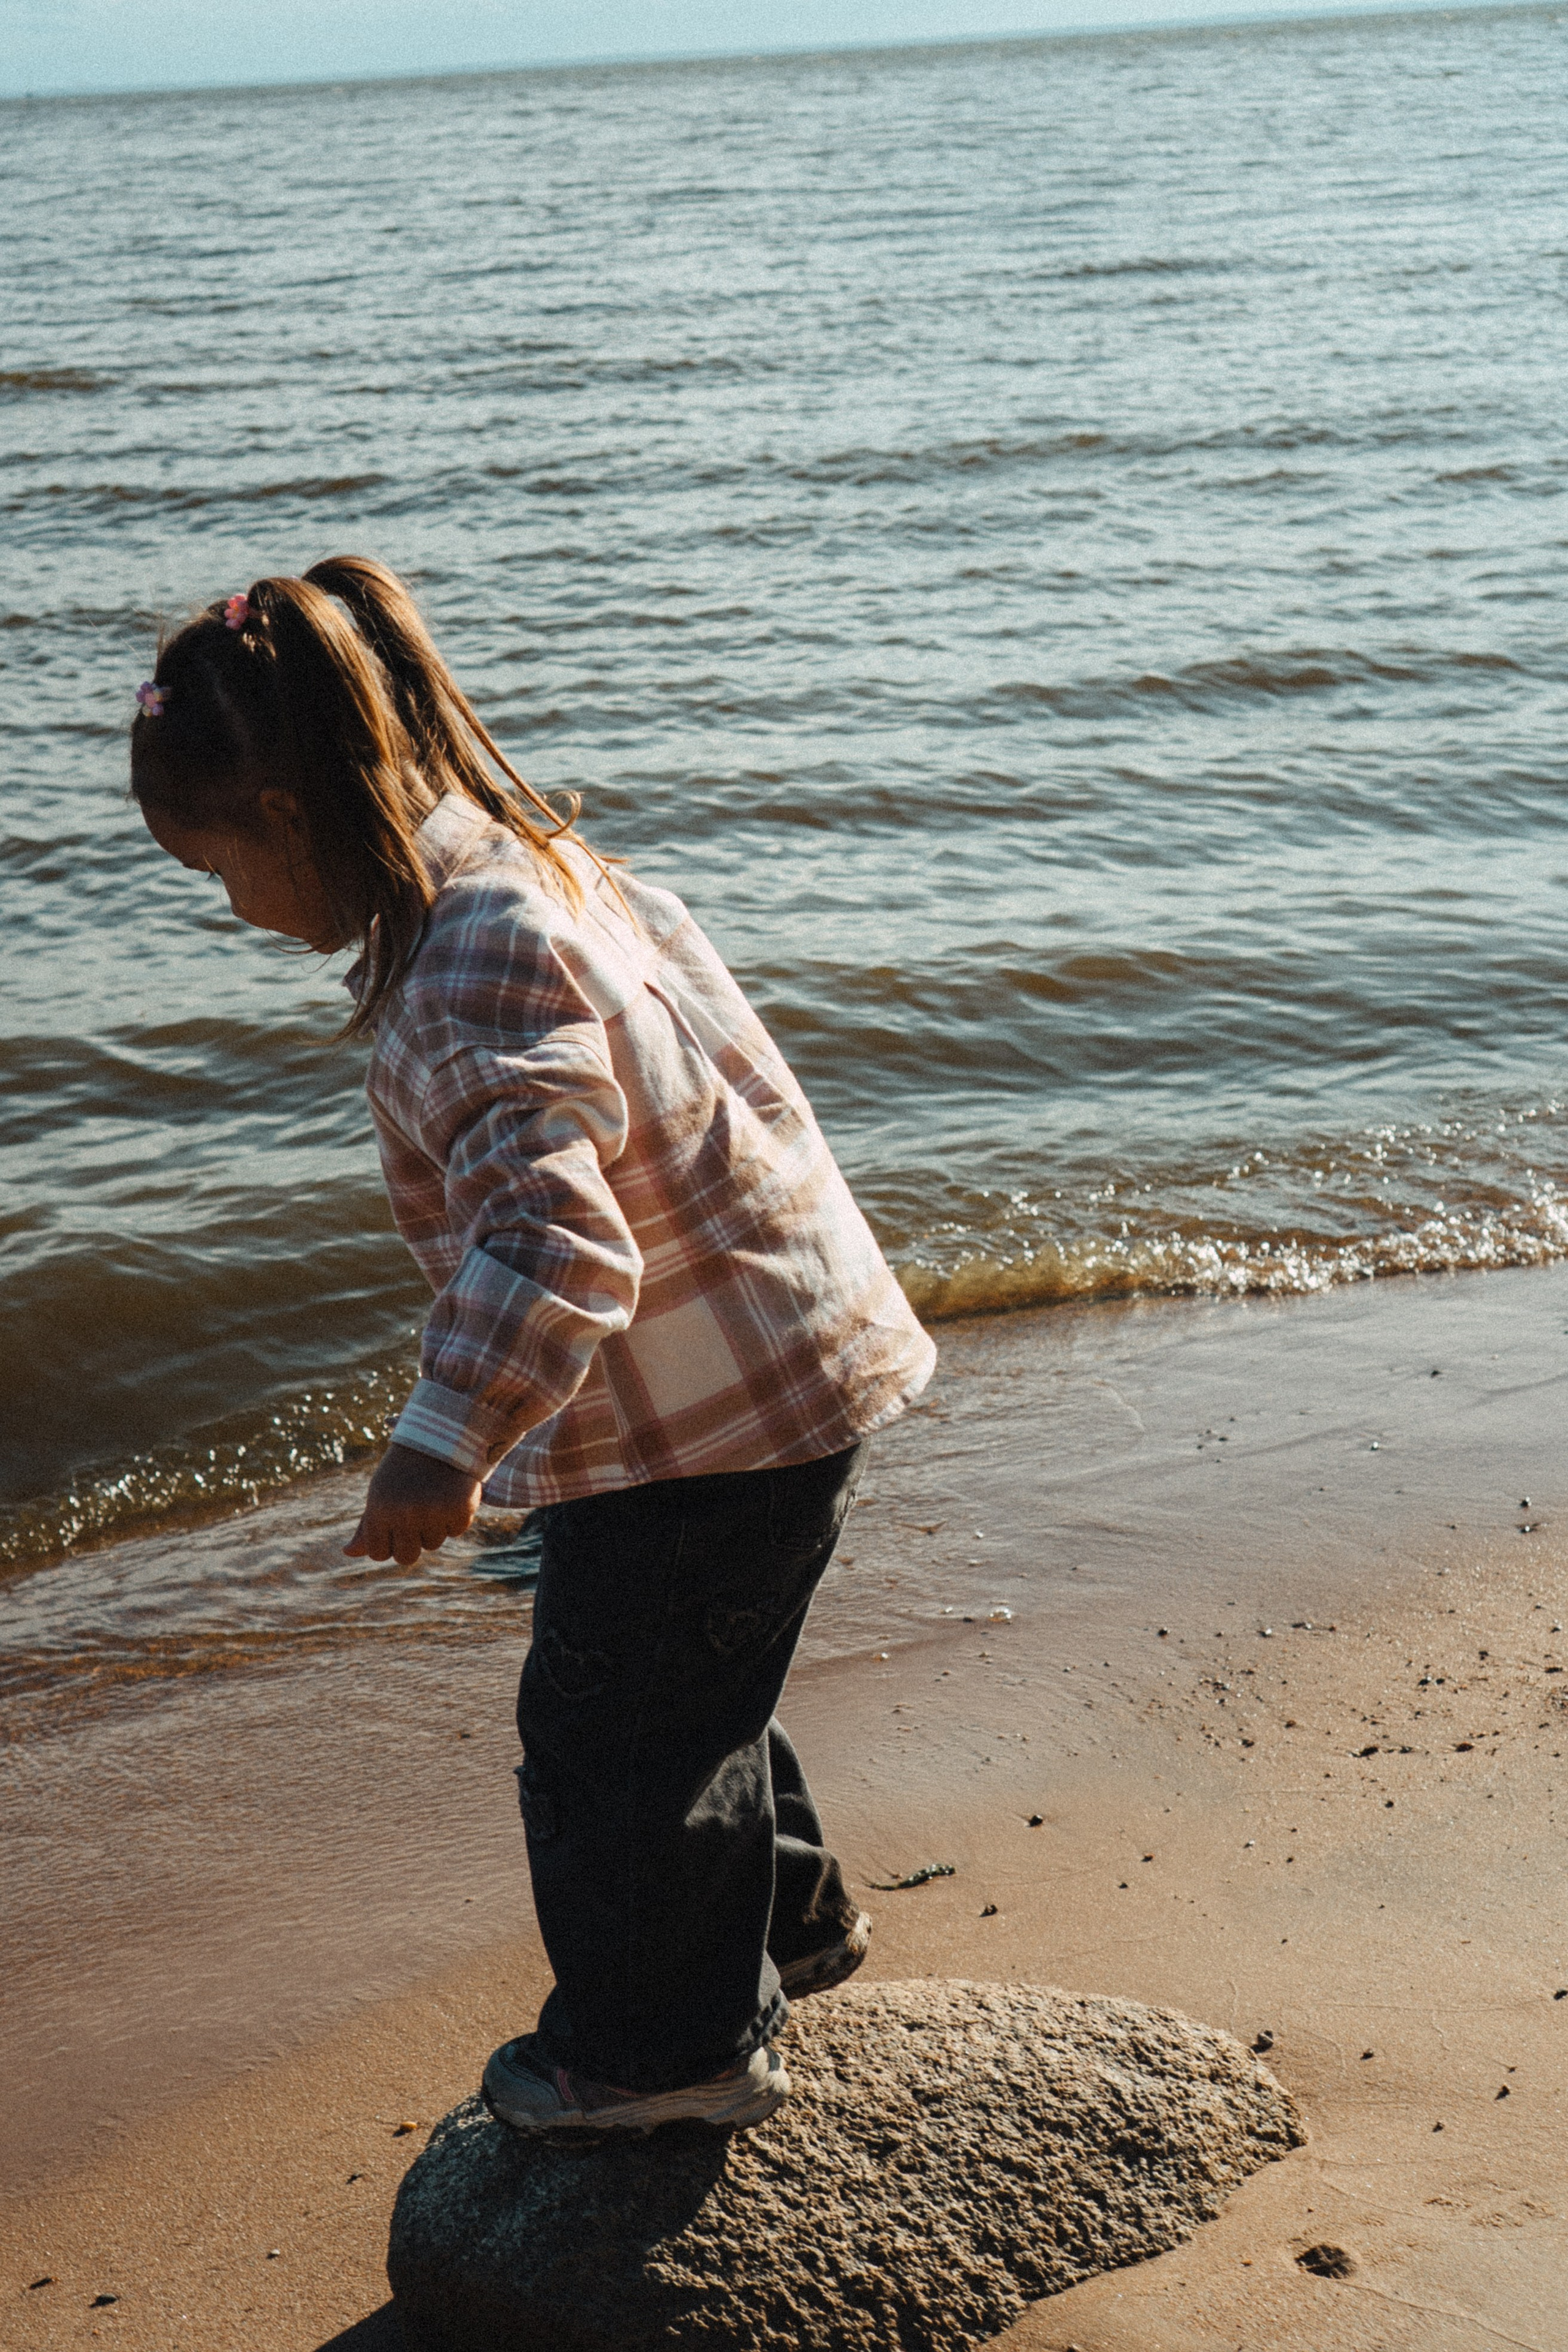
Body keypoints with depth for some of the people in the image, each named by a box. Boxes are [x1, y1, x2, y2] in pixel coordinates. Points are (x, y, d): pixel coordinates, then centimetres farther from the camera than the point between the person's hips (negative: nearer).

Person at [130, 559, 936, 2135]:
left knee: (606, 1724, 8)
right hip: (785, 1359, 10)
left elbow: (556, 1244, -35)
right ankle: (783, 1919, 48)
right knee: (685, 1690, 27)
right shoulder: (537, 870, 5)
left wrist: (443, 1445, -34)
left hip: (702, 1415, -10)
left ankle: (670, 2043, 27)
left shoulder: (477, 970, -26)